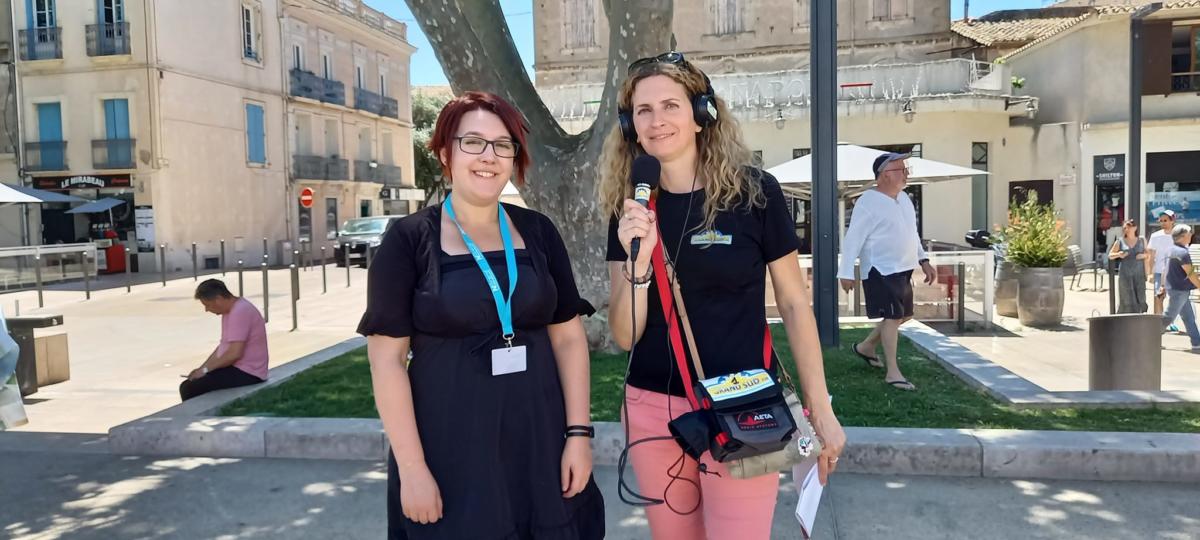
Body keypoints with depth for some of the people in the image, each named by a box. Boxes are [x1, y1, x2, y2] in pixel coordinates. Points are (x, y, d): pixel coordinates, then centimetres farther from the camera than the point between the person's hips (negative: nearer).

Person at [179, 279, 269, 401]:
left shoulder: (240, 312, -21)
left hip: (246, 373, -10)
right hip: (236, 368, 10)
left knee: (189, 389, -13)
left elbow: (235, 353, -25)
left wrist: (206, 369, -14)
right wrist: (201, 368, 10)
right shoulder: (230, 310, 12)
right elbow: (223, 346, 20)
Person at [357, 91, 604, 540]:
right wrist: (411, 468, -11)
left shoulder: (537, 232, 4)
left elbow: (569, 337, 7)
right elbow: (387, 359, -8)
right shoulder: (409, 240, -6)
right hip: (448, 450, -3)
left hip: (538, 442, 3)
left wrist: (579, 433, 1)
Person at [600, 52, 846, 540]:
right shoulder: (630, 210, 0)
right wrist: (638, 261, -19)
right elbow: (624, 336, -2)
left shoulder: (753, 192, -8)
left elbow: (794, 305, -2)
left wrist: (820, 410, -2)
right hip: (652, 409, 3)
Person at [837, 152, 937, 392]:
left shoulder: (904, 197, 11)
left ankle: (866, 347, 33)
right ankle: (893, 372, 0)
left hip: (903, 269, 9)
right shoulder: (868, 202, -16)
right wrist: (846, 272, -20)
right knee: (892, 317, -8)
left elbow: (912, 233, 21)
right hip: (881, 270, -9)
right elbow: (853, 239, -18)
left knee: (903, 316, 15)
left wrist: (924, 261, 18)